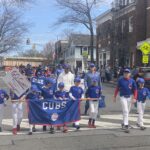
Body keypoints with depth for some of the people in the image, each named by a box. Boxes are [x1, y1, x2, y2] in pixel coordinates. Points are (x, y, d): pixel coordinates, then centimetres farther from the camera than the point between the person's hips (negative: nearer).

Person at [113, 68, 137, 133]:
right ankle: (126, 125, -15)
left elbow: (135, 90, 0)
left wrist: (134, 98, -11)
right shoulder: (120, 80, -5)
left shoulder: (132, 81, -2)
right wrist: (115, 96, 5)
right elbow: (117, 88, 4)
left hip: (129, 97, 3)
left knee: (127, 111, 14)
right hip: (123, 97, -3)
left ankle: (124, 123, 32)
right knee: (125, 111, -12)